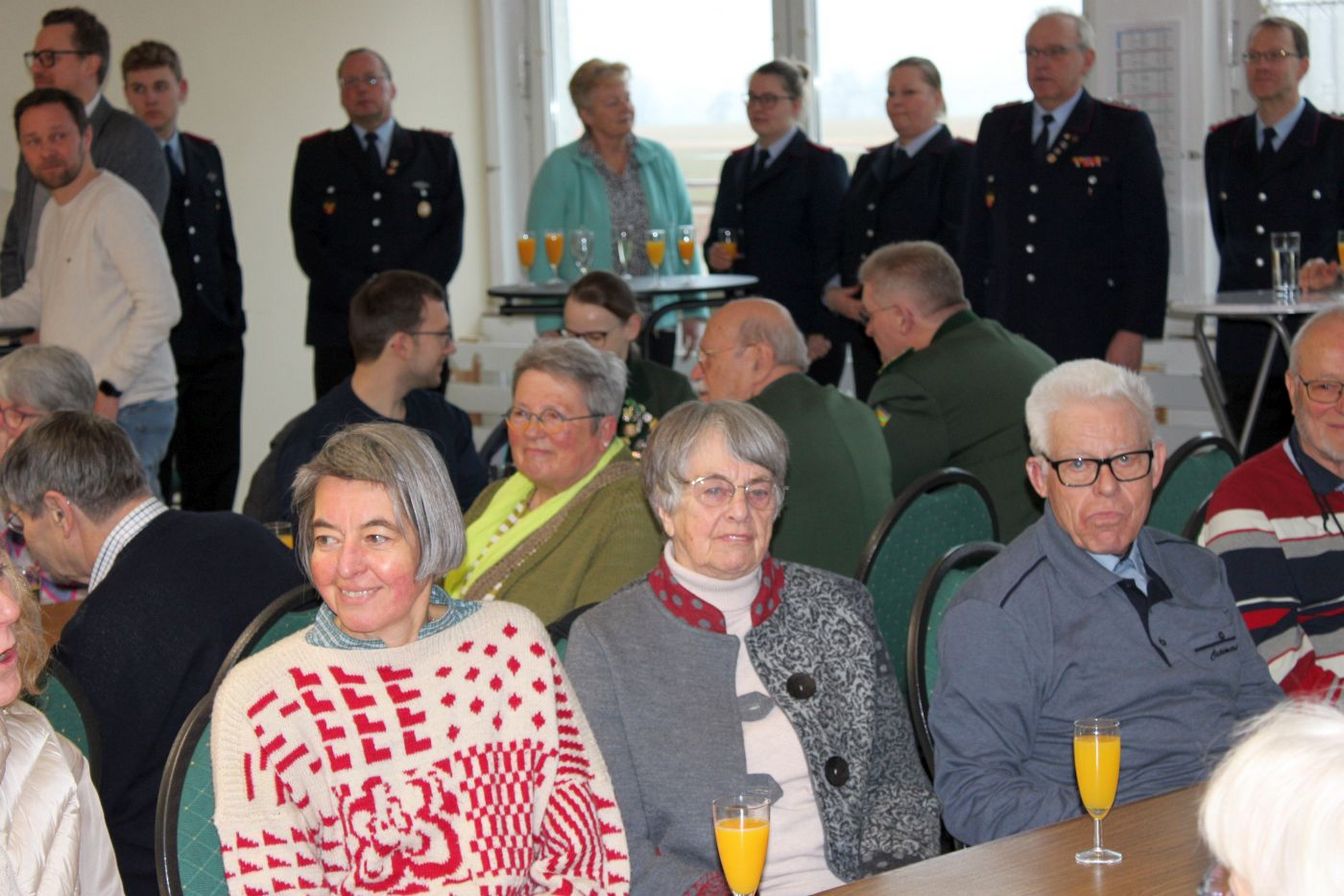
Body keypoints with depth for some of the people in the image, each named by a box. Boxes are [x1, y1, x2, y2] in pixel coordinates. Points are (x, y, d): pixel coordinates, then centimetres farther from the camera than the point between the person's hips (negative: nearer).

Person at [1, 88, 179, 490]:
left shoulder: (115, 205, -11)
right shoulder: (54, 211, 18)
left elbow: (161, 306, -17)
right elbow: (37, 298, 26)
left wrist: (110, 389, -17)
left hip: (126, 410, -9)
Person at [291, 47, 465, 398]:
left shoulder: (436, 151, 14)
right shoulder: (316, 155, 13)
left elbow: (450, 235, 6)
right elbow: (307, 241, 5)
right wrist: (362, 299, -8)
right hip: (340, 330, 0)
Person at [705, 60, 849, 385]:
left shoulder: (822, 165, -2)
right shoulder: (736, 165, 18)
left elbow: (831, 252, -7)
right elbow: (716, 234, 26)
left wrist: (821, 331, -14)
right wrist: (713, 252, 0)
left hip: (802, 331, -6)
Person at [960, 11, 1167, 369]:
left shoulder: (1125, 129, 1)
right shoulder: (997, 127, 13)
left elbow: (1148, 242, -3)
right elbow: (977, 236, 15)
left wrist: (1134, 332, -10)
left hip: (1091, 340, -3)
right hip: (1006, 339, 3)